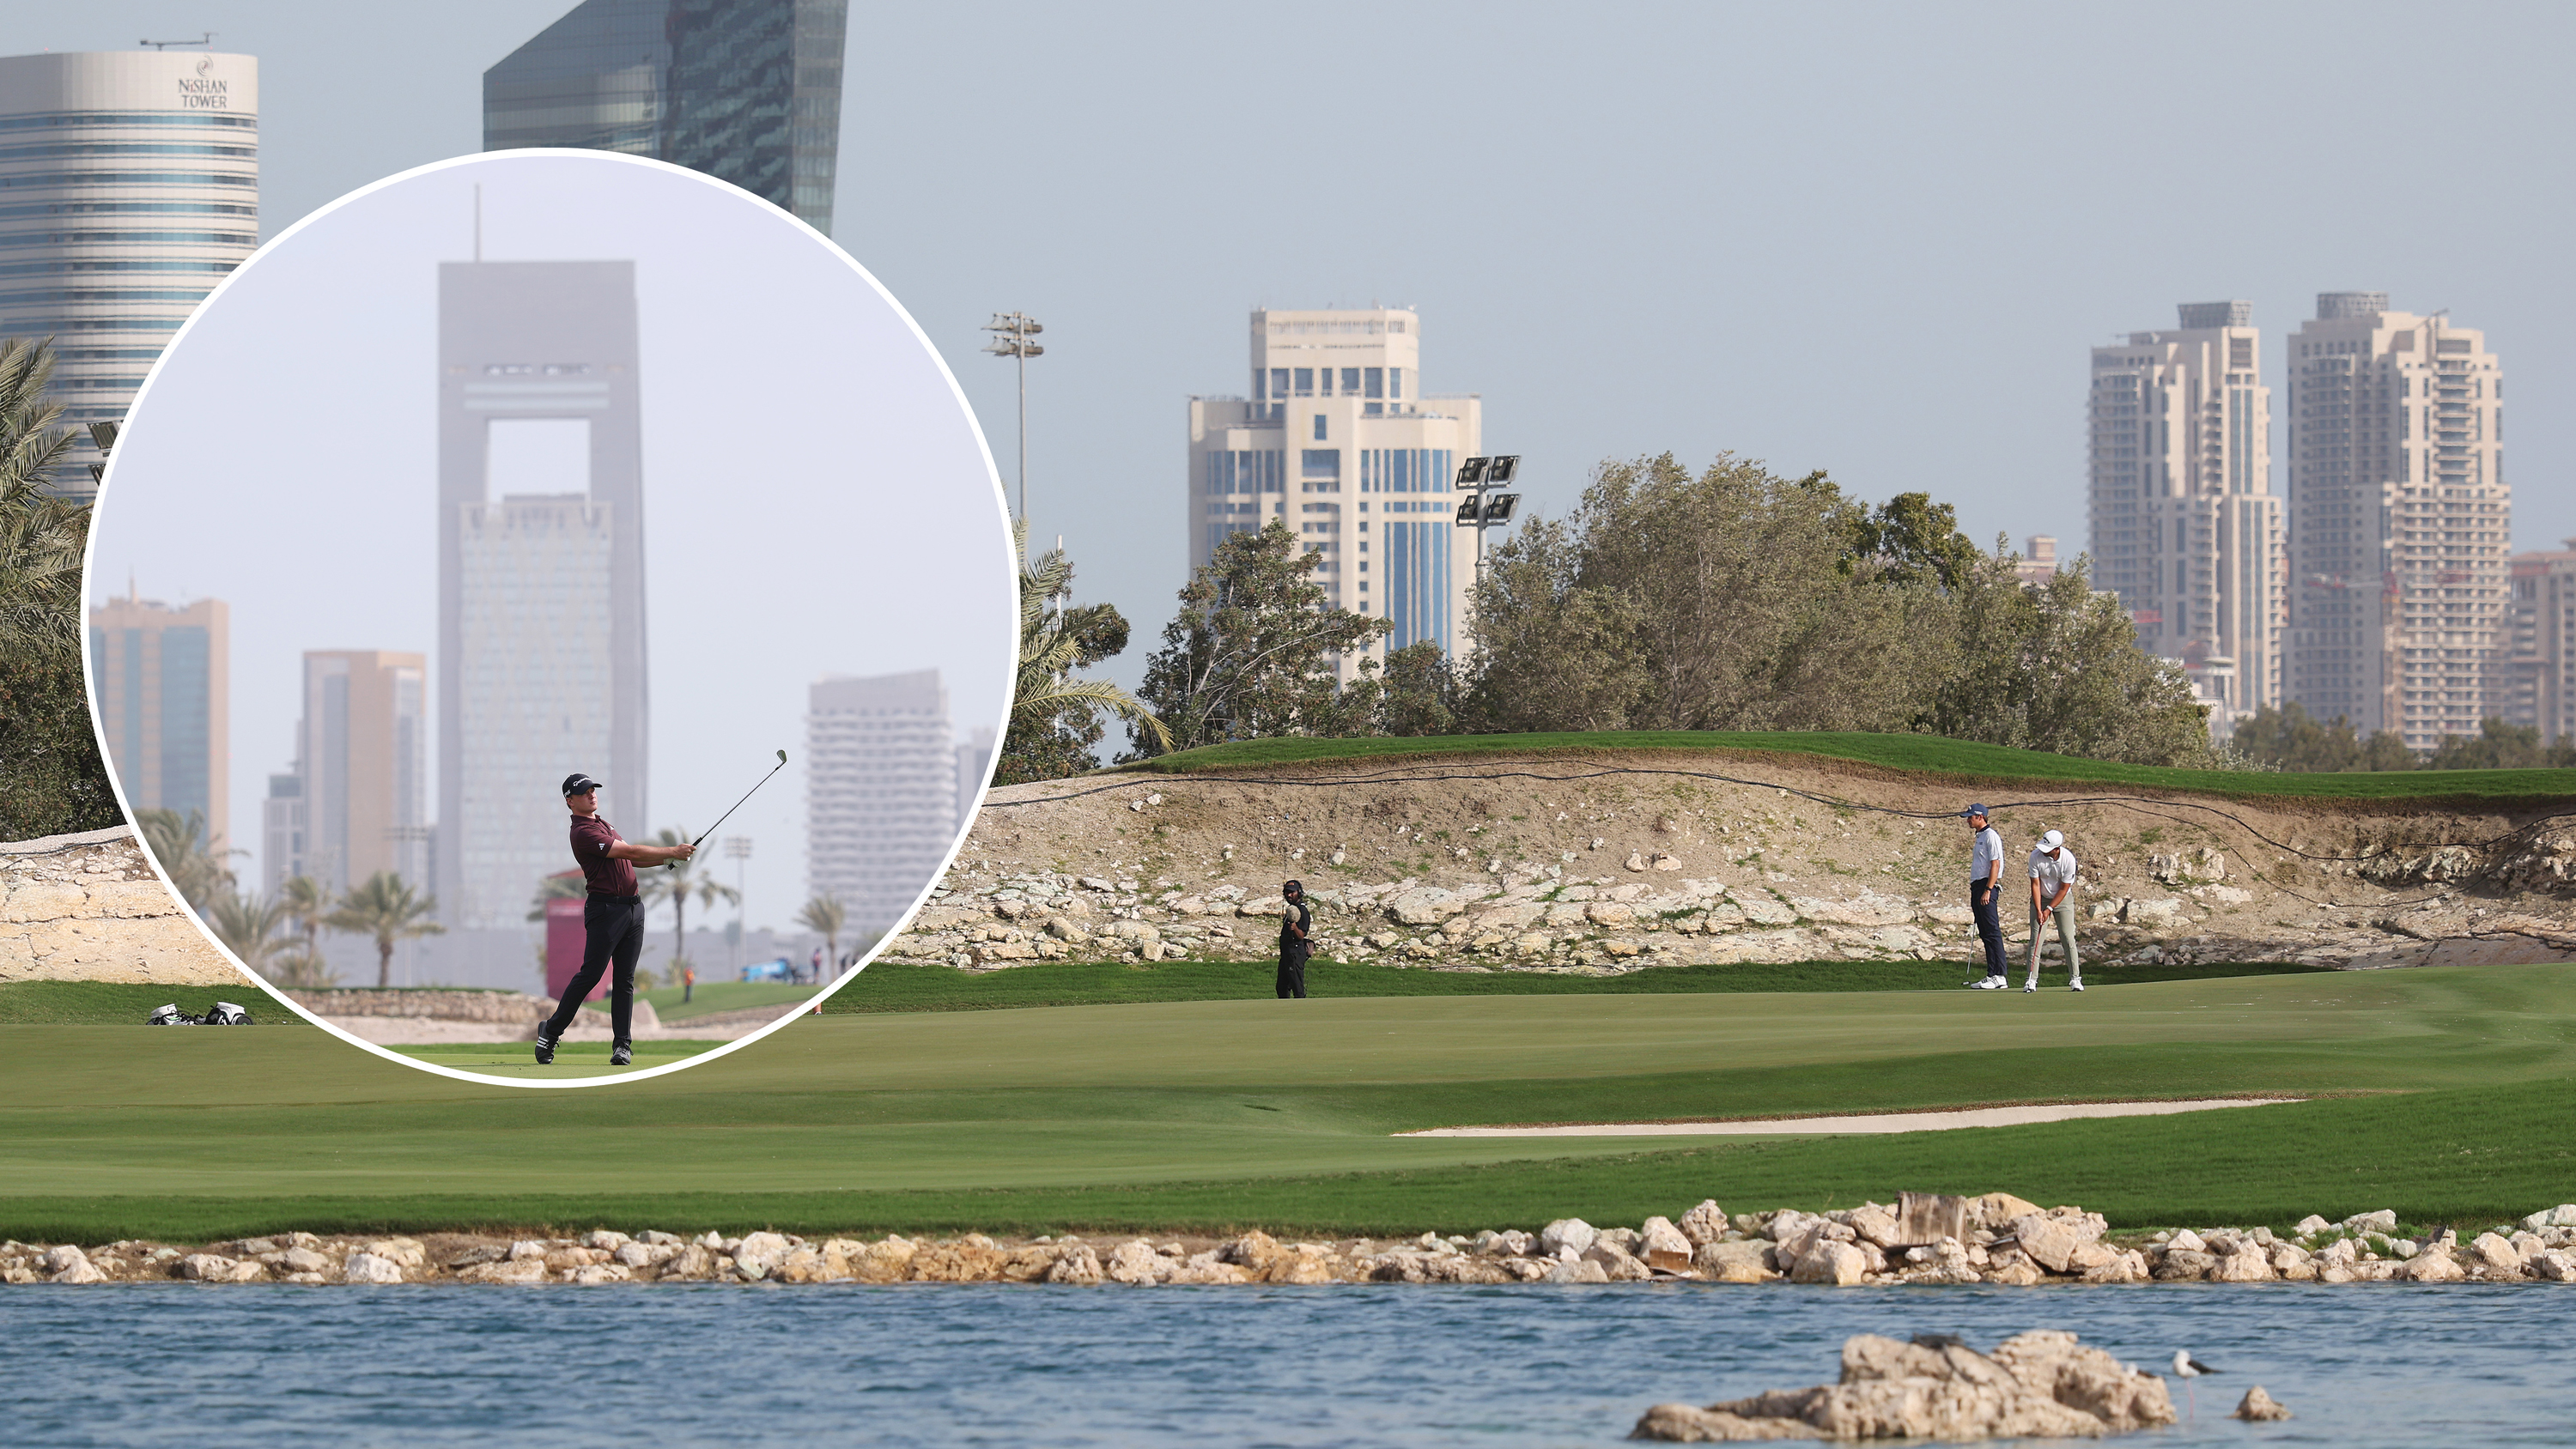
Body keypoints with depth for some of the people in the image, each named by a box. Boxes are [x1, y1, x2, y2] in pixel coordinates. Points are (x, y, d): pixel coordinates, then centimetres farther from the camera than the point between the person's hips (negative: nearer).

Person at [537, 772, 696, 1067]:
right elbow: (630, 852, -16)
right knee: (590, 975, -9)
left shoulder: (602, 825, 20)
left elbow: (629, 860, 23)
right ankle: (551, 1032, 3)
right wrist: (672, 852, -12)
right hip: (606, 908, -8)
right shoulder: (583, 833, -12)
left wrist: (667, 859, 8)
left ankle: (623, 1043, 2)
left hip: (633, 907, 8)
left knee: (625, 979, 3)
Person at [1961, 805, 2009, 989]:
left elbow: (1995, 864, -17)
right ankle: (1992, 974, 12)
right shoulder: (1980, 837, 19)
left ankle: (2000, 976, -15)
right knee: (1985, 933, 10)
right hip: (1977, 887, 10)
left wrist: (1988, 890, -23)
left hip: (1987, 886, -10)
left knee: (1992, 932, -12)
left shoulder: (1991, 836, -10)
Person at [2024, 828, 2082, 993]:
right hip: (2041, 899, 1)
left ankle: (2075, 979, 3)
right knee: (2035, 939, -7)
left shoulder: (2068, 859, -23)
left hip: (2063, 899, -1)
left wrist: (2049, 909, -16)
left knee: (2068, 939, -6)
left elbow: (2064, 888, -15)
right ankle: (2031, 981, -5)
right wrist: (2039, 910, -20)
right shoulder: (2036, 856, -21)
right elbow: (2035, 884, -15)